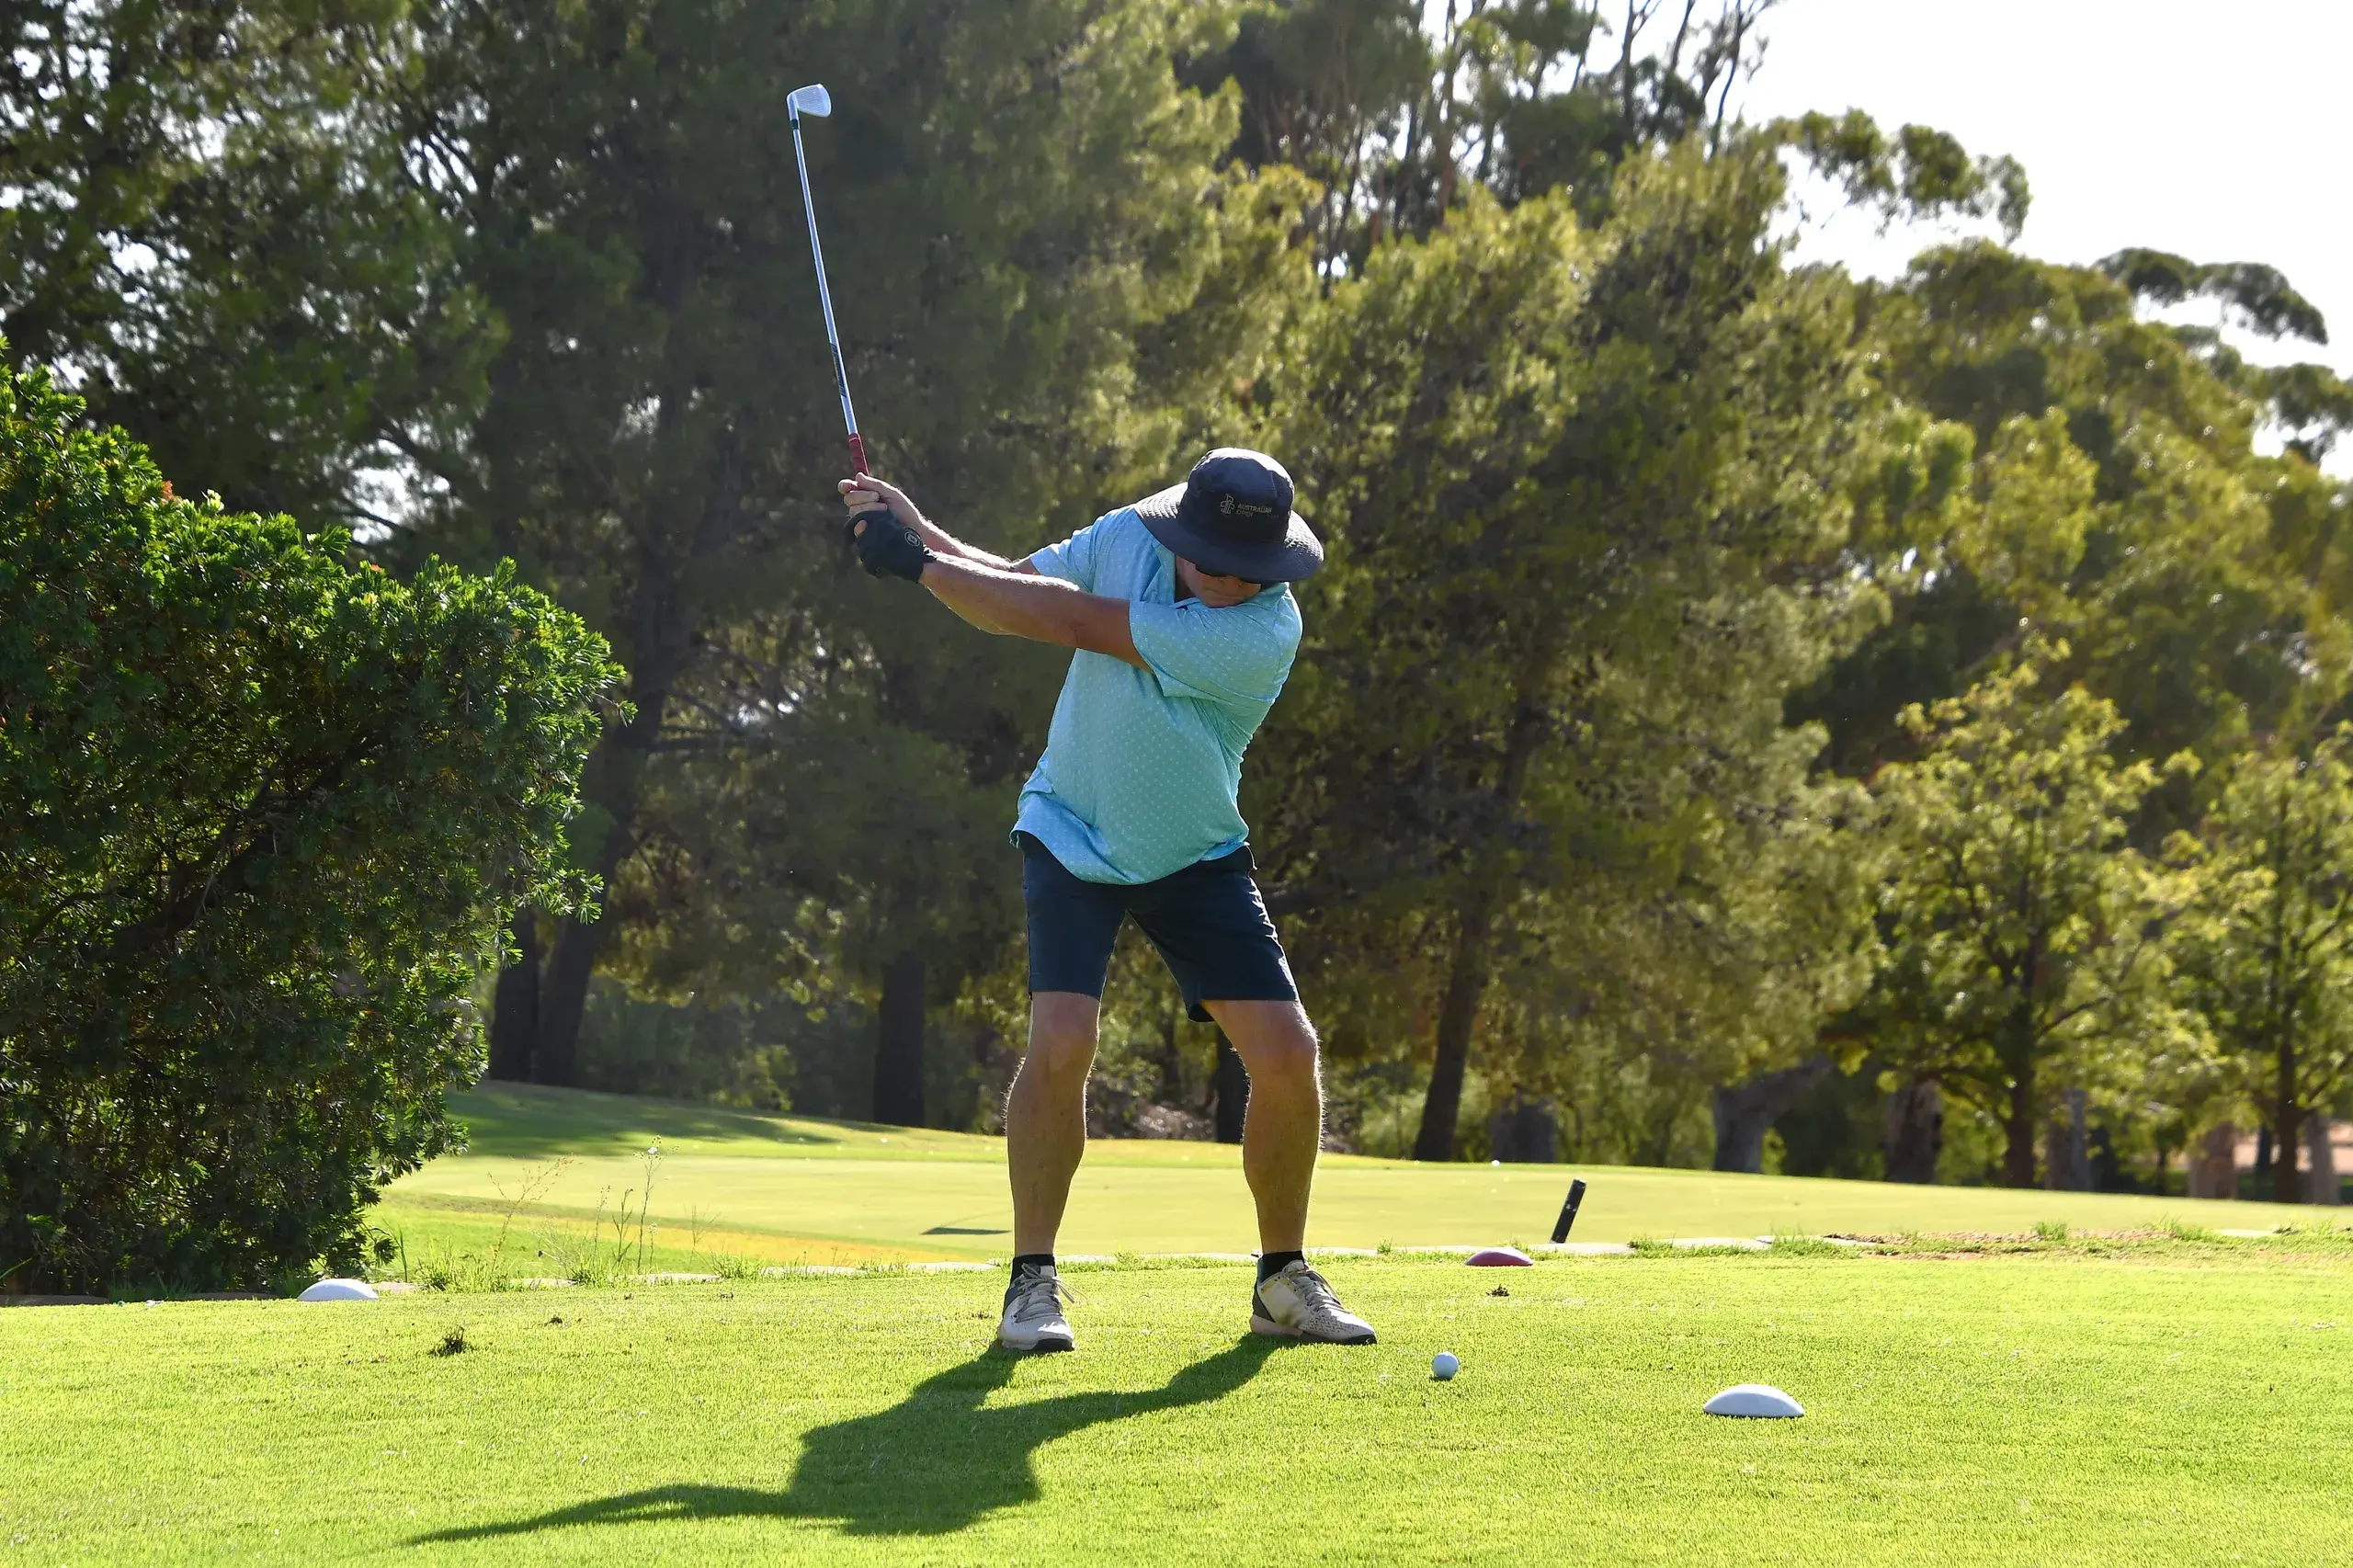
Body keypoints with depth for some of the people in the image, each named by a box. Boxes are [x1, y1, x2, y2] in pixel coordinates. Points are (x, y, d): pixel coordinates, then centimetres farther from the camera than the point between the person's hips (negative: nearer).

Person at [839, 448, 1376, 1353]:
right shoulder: (1126, 540, -13)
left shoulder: (1264, 633, -27)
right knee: (1062, 1040, -20)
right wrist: (921, 536, -21)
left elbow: (1069, 622, -29)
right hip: (1072, 837, 1)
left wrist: (920, 563, -27)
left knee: (1287, 1055, -9)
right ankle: (1033, 1281, -8)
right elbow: (1007, 592, -1)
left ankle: (1283, 1283, 12)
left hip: (1196, 857, -1)